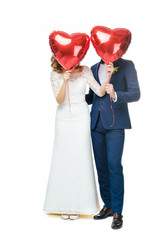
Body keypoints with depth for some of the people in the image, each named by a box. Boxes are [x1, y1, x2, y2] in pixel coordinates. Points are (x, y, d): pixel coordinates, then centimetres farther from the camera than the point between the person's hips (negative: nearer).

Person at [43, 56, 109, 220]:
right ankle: (64, 206, 15)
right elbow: (59, 100, -10)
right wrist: (65, 81, -23)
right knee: (63, 160, 2)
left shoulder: (84, 71, -4)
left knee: (80, 159, -1)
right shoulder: (55, 74, -3)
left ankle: (77, 205, 11)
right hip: (63, 119, 1)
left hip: (81, 118, -1)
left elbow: (100, 92, -9)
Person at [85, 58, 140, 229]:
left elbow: (135, 94, -10)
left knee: (114, 165, -10)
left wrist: (115, 95, -27)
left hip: (115, 123, -5)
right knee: (101, 166, 8)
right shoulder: (94, 69, 16)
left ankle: (117, 212, 0)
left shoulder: (126, 65, 0)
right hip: (96, 123, 5)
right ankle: (107, 205, 21)